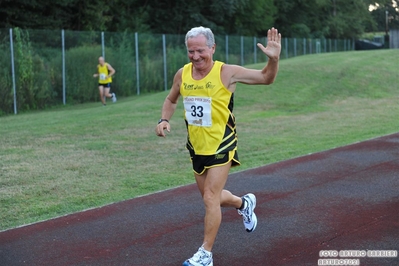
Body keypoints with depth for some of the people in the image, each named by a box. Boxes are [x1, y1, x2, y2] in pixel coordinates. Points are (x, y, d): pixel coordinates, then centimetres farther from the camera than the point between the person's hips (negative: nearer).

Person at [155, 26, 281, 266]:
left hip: (221, 146, -5)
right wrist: (164, 120, -2)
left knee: (210, 197, -8)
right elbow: (171, 100, 16)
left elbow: (266, 78, -7)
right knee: (211, 197, 18)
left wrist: (274, 59, -27)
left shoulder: (227, 73, -16)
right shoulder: (182, 74, -3)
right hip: (197, 147, 6)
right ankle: (244, 203, 49)